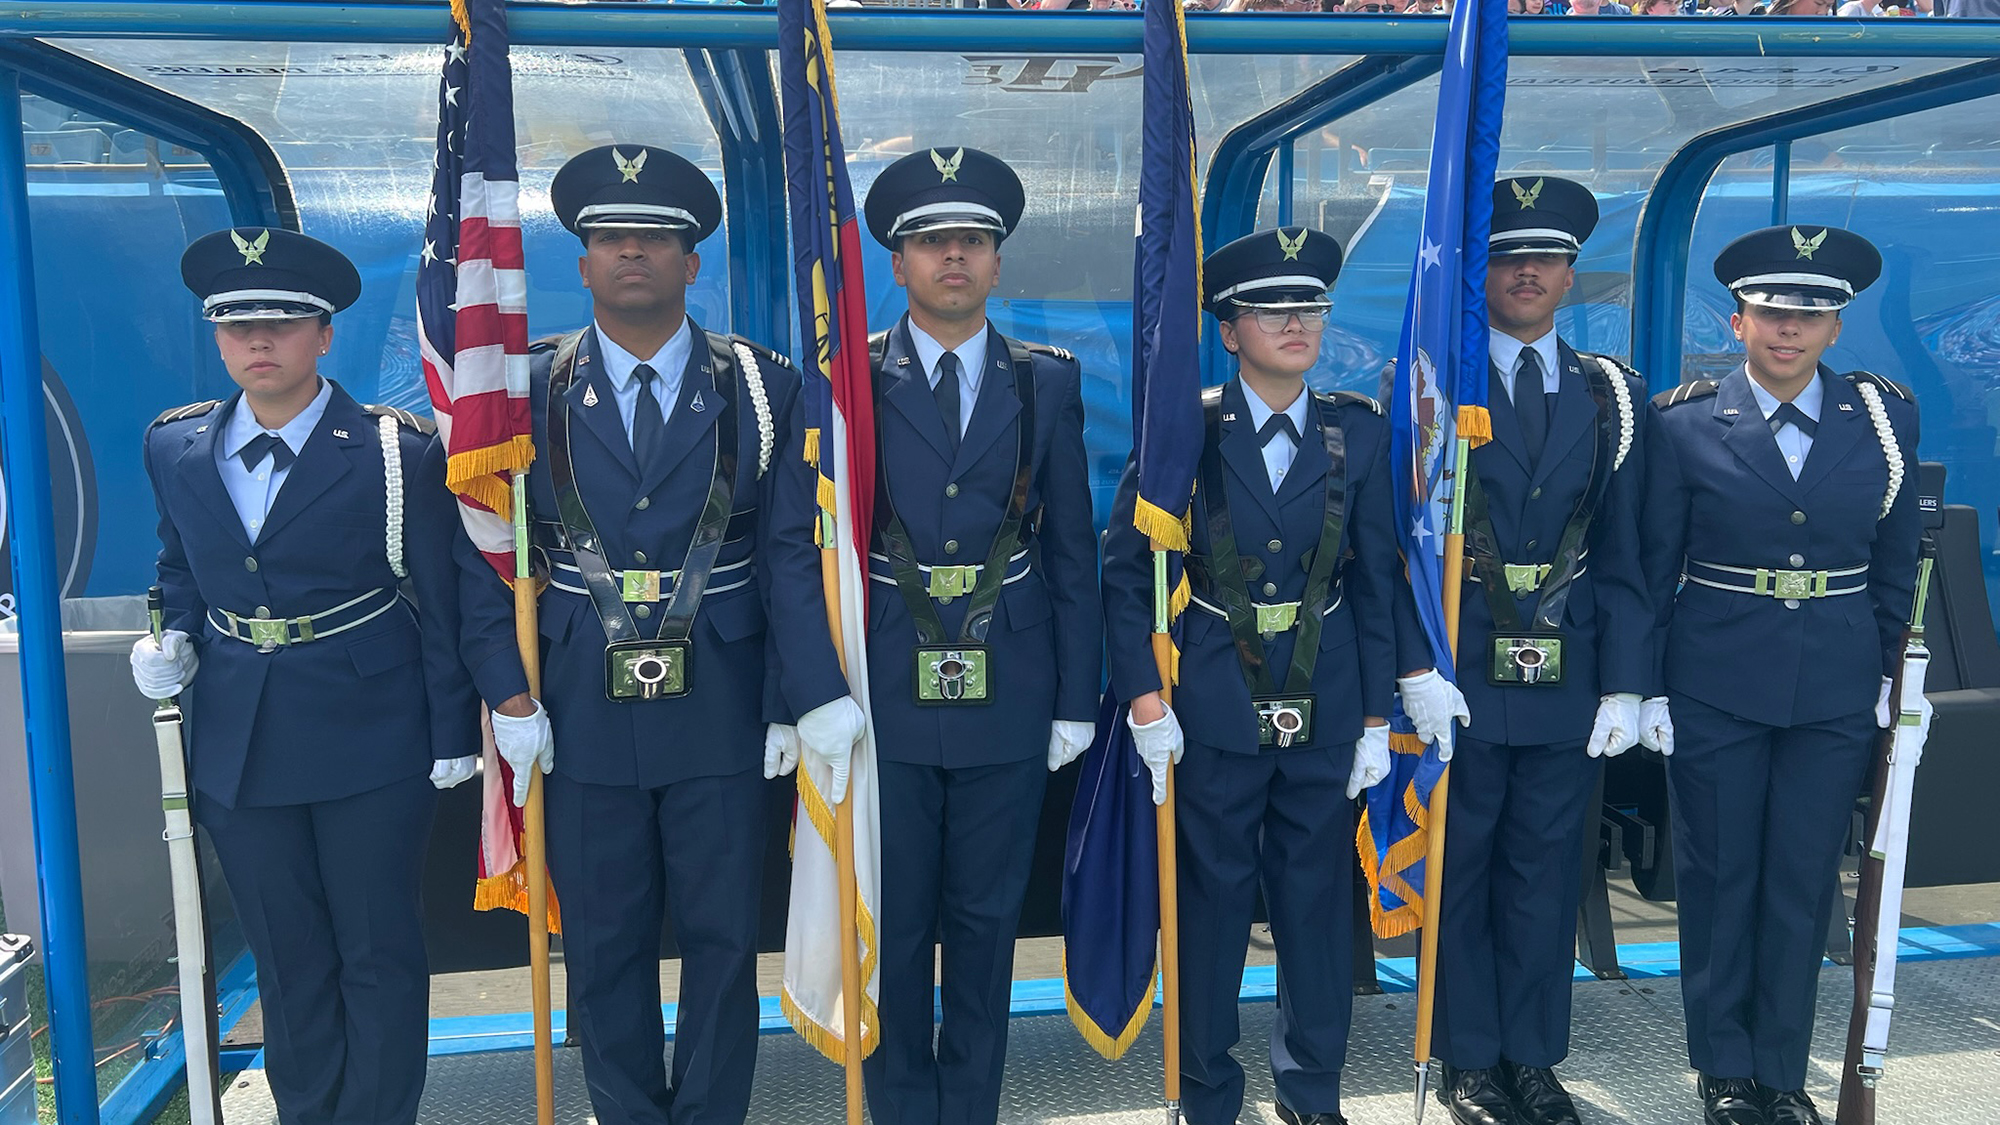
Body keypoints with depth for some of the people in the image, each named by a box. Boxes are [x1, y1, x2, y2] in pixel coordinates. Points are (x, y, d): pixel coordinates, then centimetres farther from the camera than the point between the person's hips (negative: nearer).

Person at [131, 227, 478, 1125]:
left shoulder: (396, 452, -9)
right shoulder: (174, 448, 3)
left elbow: (441, 603, -6)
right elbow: (180, 572, 18)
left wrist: (453, 735, -5)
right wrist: (174, 641, -2)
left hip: (371, 741, -4)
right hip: (238, 744, 4)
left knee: (379, 955, 8)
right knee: (286, 962, 15)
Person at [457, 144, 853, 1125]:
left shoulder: (762, 388, 1)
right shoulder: (529, 390, 3)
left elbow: (795, 548, -4)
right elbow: (485, 554, 3)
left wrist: (818, 693, -12)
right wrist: (508, 694, -6)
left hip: (720, 712, 0)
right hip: (583, 714, 1)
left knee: (722, 937, 11)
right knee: (603, 947, 12)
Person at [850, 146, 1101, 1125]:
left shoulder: (1048, 383, 4)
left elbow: (1072, 552, 4)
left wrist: (1076, 699, 2)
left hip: (1009, 702, 1)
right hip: (886, 700, -1)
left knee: (986, 922, 13)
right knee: (893, 925, 10)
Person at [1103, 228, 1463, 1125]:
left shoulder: (1359, 432, 3)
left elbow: (1378, 578, 4)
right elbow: (1126, 569, -5)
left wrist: (1379, 715, 2)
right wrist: (1145, 700, -10)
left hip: (1326, 707, 2)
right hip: (1213, 706, -2)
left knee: (1318, 894, 12)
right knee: (1212, 898, 7)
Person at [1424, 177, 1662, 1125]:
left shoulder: (1612, 394, 8)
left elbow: (1623, 552, 5)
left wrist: (1626, 684, -1)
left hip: (1569, 680, 3)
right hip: (1458, 672, -2)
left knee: (1546, 871, 12)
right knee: (1459, 867, 9)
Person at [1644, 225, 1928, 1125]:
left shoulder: (1884, 418, 2)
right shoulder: (1687, 425, -5)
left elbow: (1897, 563, 8)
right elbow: (1653, 567, -1)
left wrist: (1893, 675, 5)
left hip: (1836, 689, 2)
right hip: (1715, 686, -2)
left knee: (1804, 881, 9)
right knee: (1720, 876, 8)